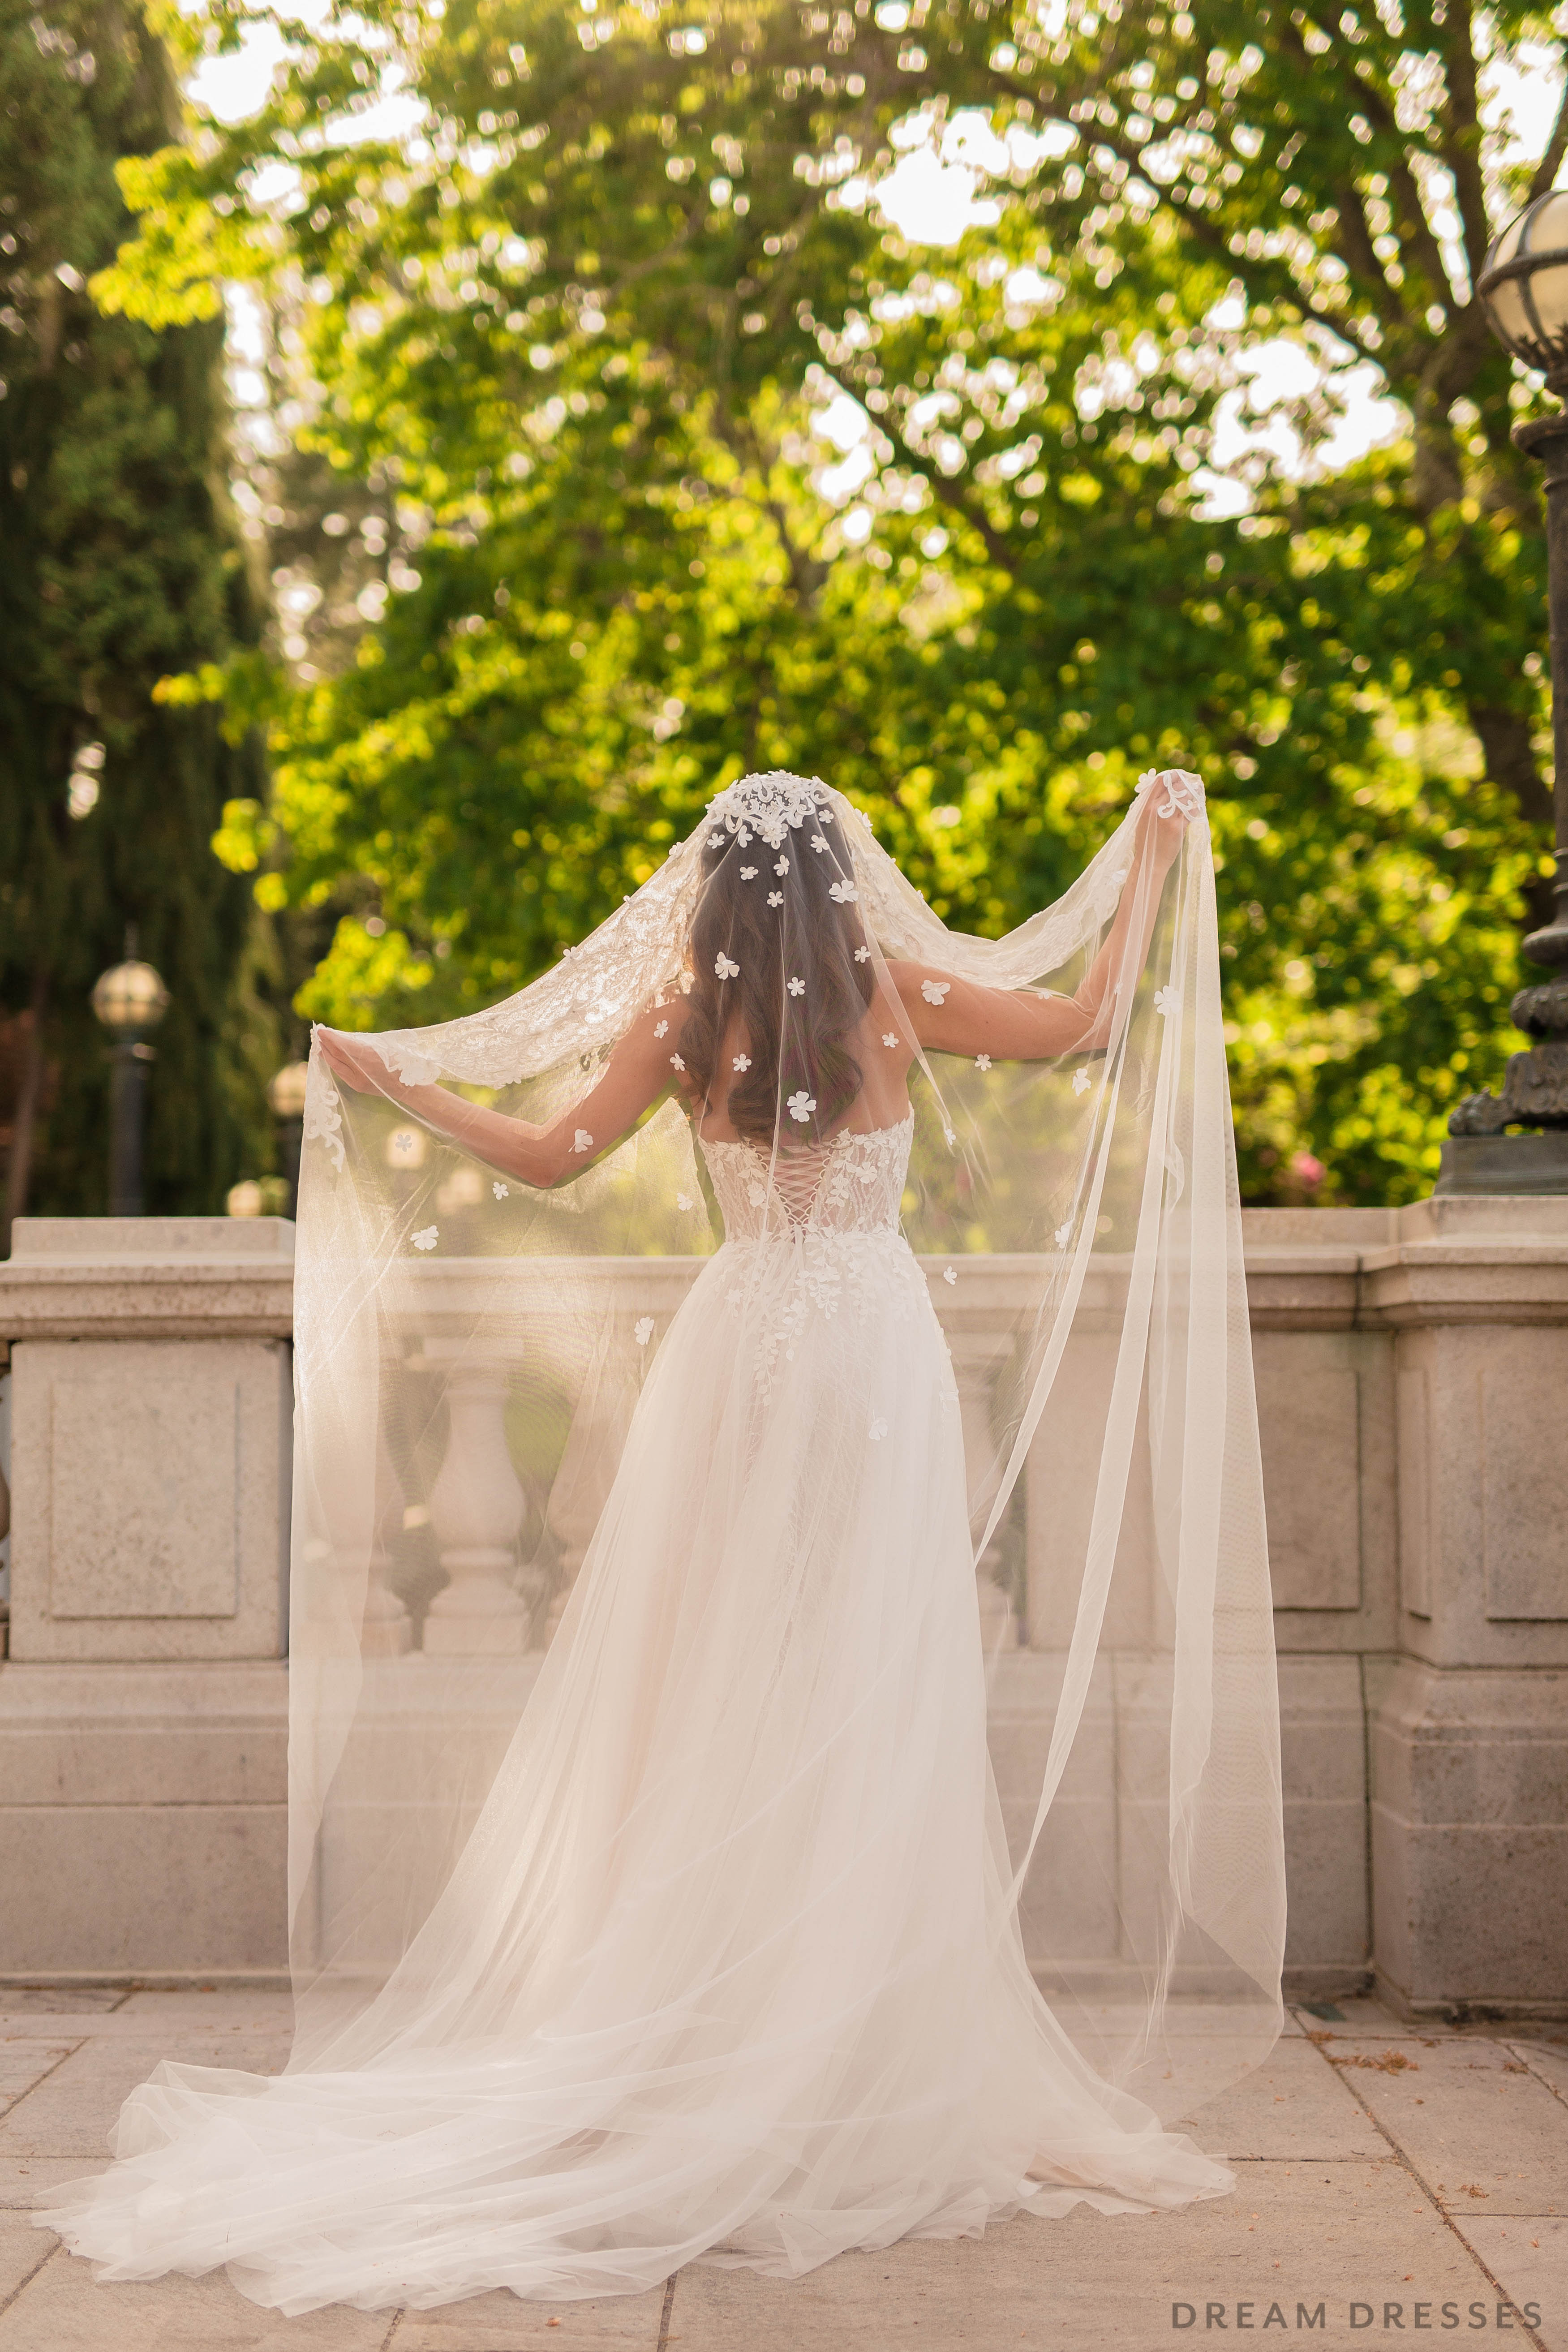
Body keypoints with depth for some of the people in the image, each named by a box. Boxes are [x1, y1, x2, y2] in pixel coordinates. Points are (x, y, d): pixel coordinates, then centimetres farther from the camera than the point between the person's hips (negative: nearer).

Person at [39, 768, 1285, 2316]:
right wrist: (1156, 857, 17)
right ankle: (862, 2081, 7)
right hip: (875, 1354, -2)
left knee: (720, 1699, 9)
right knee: (866, 1703, 1)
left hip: (738, 1349, 2)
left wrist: (388, 1084, 20)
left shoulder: (683, 1017, 1)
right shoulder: (891, 989, -3)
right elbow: (1086, 1021, 5)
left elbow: (545, 1156, 8)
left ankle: (711, 2062, 15)